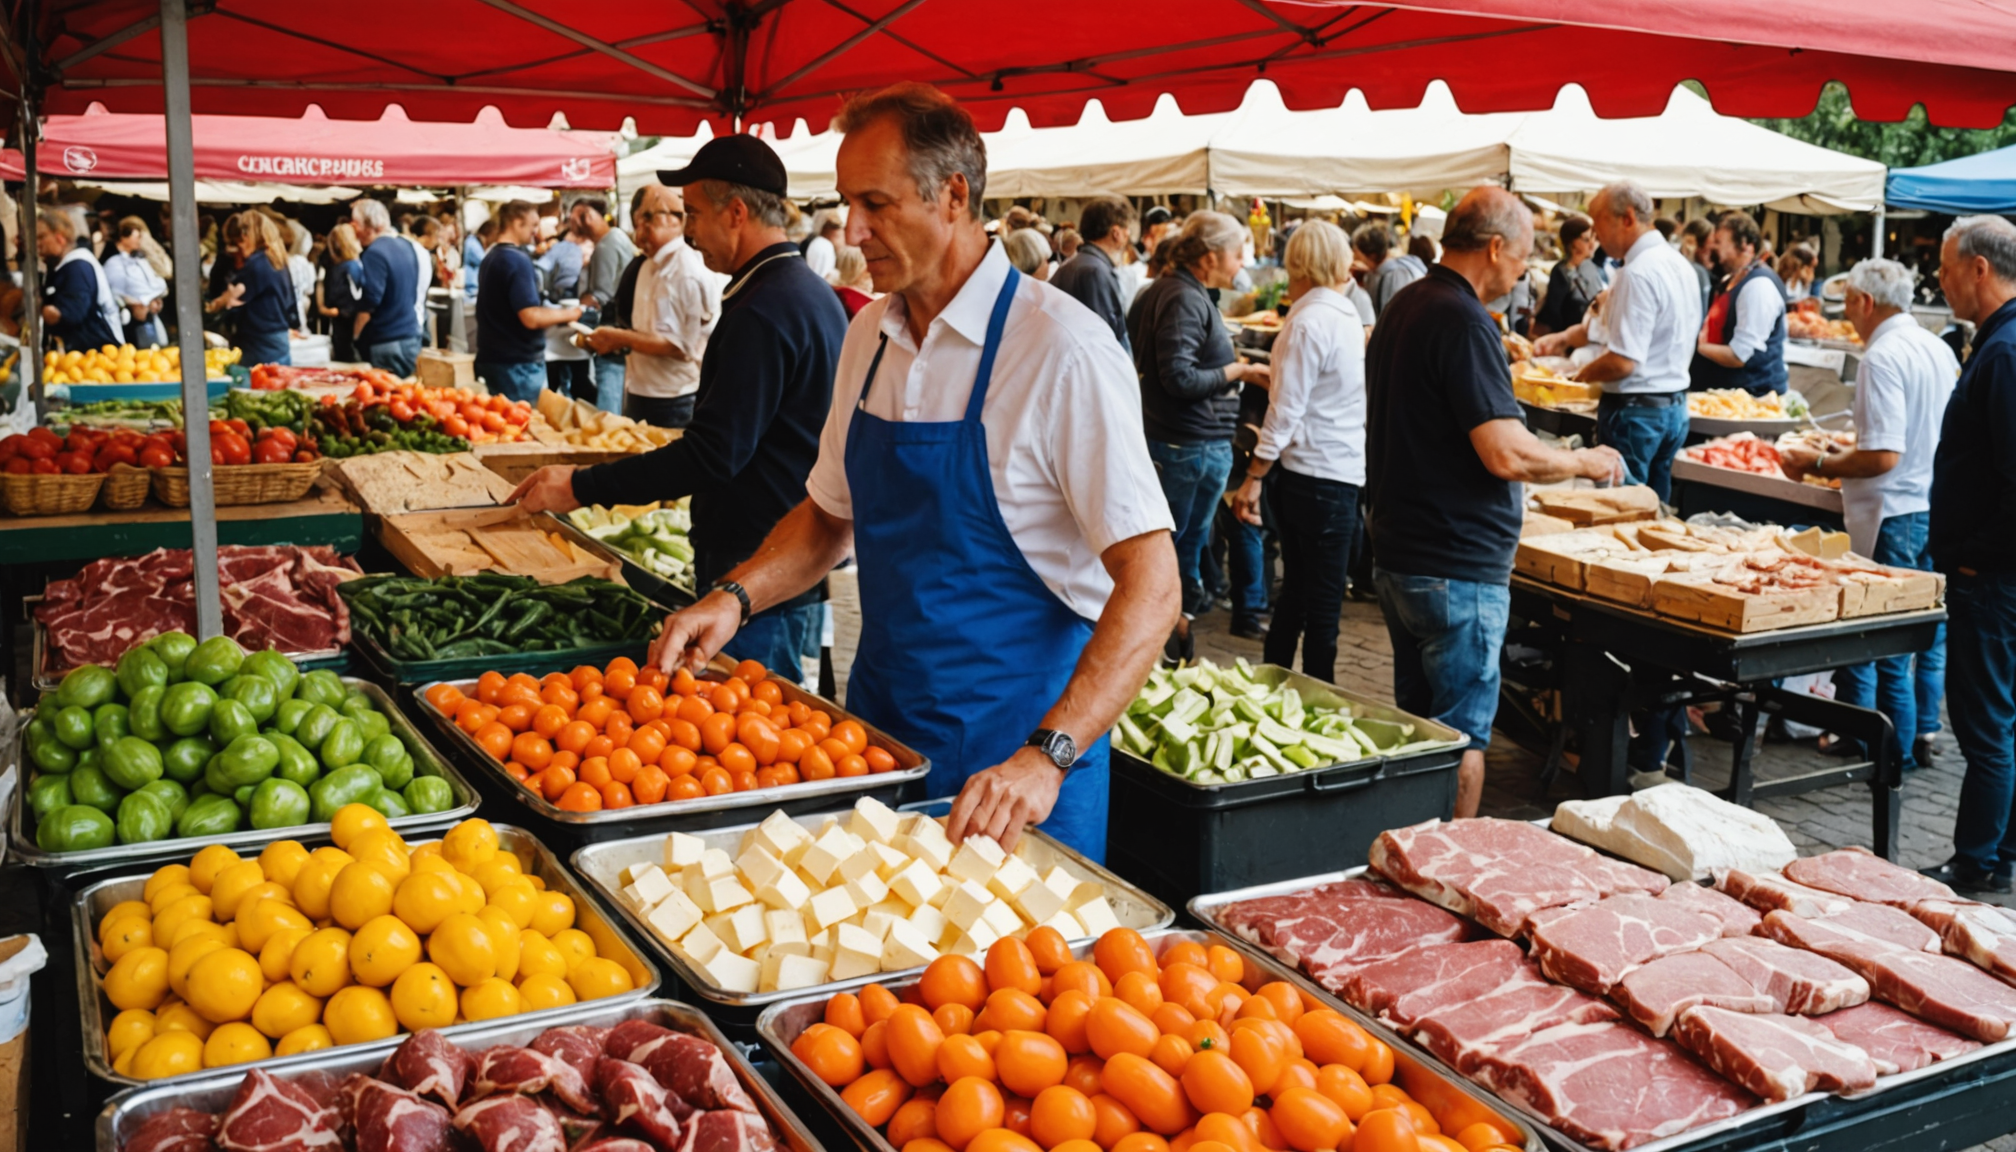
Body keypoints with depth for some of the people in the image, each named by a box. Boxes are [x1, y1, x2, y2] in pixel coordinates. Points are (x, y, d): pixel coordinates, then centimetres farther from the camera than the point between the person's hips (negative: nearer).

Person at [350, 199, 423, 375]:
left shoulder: (375, 253, -15)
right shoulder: (406, 247, 12)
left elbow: (370, 302, -20)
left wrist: (355, 336, -9)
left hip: (387, 343, -8)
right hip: (412, 337, 9)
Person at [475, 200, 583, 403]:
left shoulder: (490, 257, 12)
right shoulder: (518, 260, -17)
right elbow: (531, 318, -24)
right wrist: (567, 313, -8)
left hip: (493, 357, 9)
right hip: (519, 363, -9)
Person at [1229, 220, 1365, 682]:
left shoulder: (1308, 323, -13)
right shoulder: (1348, 316, 7)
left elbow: (1285, 411, -16)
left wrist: (1254, 478, -13)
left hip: (1304, 474, -4)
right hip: (1341, 472, 4)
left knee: (1296, 588, 7)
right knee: (1324, 600, 7)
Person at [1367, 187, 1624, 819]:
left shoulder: (1403, 307, 12)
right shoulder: (1462, 322, -19)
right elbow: (1507, 455, -24)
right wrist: (1584, 461, -8)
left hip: (1395, 558, 10)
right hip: (1457, 569, -10)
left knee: (1418, 723, 19)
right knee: (1462, 739, 0)